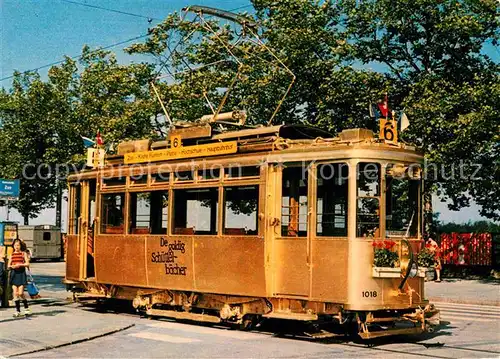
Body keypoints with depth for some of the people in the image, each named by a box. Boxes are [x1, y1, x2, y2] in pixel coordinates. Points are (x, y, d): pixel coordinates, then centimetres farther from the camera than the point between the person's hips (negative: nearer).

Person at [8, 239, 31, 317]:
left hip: (21, 273, -3)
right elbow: (8, 265, 10)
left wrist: (20, 264, -18)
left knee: (21, 293, -8)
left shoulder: (23, 253, 2)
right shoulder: (12, 254, 11)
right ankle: (18, 310, 7)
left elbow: (27, 264, -4)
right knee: (15, 293, 0)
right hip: (14, 274, 3)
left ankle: (26, 308, 12)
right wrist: (12, 266, -11)